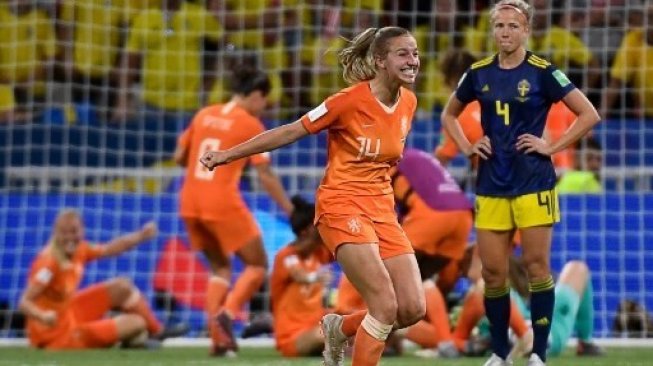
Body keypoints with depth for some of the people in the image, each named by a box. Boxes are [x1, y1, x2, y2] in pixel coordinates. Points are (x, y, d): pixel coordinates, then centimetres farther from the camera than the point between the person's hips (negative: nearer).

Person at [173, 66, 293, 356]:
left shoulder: (204, 115, 11)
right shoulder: (251, 125, -5)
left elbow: (179, 158, 17)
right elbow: (265, 176, -8)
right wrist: (291, 210, -2)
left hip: (190, 203, 6)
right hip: (223, 203, -6)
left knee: (220, 267, 20)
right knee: (257, 265, 8)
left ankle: (218, 337, 8)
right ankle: (227, 313, -16)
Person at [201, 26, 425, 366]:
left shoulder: (408, 102, 2)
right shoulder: (350, 100, -16)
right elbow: (291, 132, -8)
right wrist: (229, 154, -6)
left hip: (382, 210, 7)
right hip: (342, 209, -6)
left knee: (413, 309, -2)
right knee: (386, 306, -18)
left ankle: (339, 329, 25)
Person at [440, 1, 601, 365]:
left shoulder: (542, 72, -6)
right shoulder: (479, 73, 6)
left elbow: (589, 115, -7)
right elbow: (449, 115, 22)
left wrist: (552, 147, -10)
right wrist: (466, 147, 7)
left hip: (533, 184, -4)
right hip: (491, 186, 4)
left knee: (537, 267, -2)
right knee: (493, 272, 4)